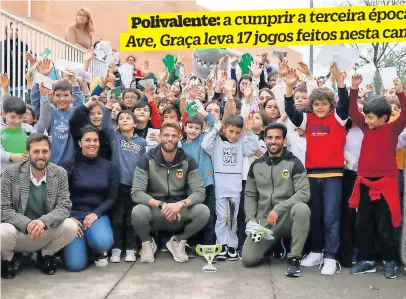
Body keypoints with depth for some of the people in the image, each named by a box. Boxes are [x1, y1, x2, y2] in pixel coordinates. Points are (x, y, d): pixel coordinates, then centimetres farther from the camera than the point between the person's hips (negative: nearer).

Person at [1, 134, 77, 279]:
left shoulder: (60, 173, -5)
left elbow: (64, 206, -10)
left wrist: (43, 221, -31)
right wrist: (27, 224, -31)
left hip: (46, 233, 2)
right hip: (17, 231, -2)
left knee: (71, 227, -24)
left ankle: (46, 255, 8)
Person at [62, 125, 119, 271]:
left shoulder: (109, 167, 6)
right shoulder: (70, 166, 1)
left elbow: (113, 197, 4)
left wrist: (96, 213, -11)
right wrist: (69, 218, -14)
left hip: (98, 214, 1)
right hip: (74, 215, 0)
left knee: (103, 242, -34)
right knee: (75, 264, -17)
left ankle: (100, 250, 7)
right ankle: (82, 243, 21)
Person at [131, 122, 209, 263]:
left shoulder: (188, 161, -4)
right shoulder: (147, 160, -8)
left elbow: (200, 193, -11)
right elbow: (136, 193, -16)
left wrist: (180, 204, -31)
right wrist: (161, 205, -31)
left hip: (179, 215, 1)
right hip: (154, 212, -1)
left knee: (203, 211, -26)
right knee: (138, 212, -34)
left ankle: (178, 241, 4)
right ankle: (147, 243, 2)